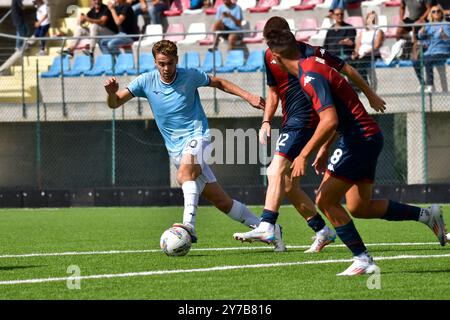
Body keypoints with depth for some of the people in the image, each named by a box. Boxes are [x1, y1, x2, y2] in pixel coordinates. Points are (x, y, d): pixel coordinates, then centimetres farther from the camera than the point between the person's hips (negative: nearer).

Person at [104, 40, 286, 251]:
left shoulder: (190, 76, -5)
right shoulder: (146, 81, -1)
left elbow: (219, 83, 13)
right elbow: (115, 103, -3)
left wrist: (247, 96, 4)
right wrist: (111, 92, -25)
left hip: (196, 137, -4)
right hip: (175, 149, 4)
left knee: (184, 174, -37)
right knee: (220, 201, 4)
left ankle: (189, 225, -50)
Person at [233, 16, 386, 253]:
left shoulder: (311, 54, -9)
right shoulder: (270, 57, 10)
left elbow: (347, 70, 2)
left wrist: (370, 96, 12)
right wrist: (266, 121, 9)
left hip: (304, 120, -8)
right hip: (290, 124, 8)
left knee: (276, 171, -24)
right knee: (288, 186, 8)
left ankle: (266, 227, -34)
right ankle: (322, 231, 18)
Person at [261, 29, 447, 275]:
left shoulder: (310, 76, -19)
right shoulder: (313, 66, 14)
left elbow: (329, 120, -28)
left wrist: (304, 155, -22)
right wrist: (324, 149, 28)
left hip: (359, 139, -10)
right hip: (368, 137, 10)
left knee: (325, 200, -7)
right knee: (359, 208, 15)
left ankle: (363, 260, -5)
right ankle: (426, 215, 19)